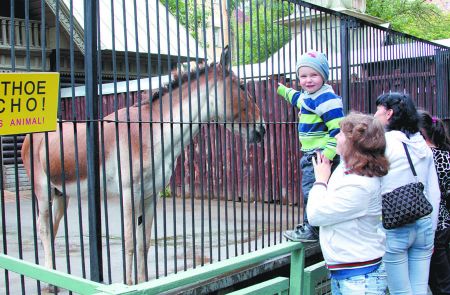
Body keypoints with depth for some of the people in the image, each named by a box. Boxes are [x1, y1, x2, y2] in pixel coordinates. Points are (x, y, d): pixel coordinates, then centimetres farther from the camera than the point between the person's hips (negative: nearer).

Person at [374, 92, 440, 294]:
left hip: (393, 226, -6)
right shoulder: (422, 145, 10)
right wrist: (430, 229, 19)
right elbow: (434, 193, 13)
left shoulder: (383, 142, -8)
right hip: (423, 223, 6)